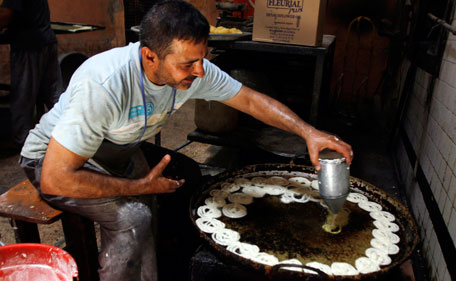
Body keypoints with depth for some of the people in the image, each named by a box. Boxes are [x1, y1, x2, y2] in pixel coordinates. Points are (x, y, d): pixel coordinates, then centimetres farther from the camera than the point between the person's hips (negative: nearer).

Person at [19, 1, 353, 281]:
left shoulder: (194, 70, -19)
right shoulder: (103, 86, -39)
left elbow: (251, 100, -8)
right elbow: (55, 178, -35)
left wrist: (308, 132, -20)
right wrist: (141, 186, -28)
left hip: (116, 150, 7)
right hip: (52, 159, -6)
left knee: (189, 174, 0)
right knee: (134, 217, -30)